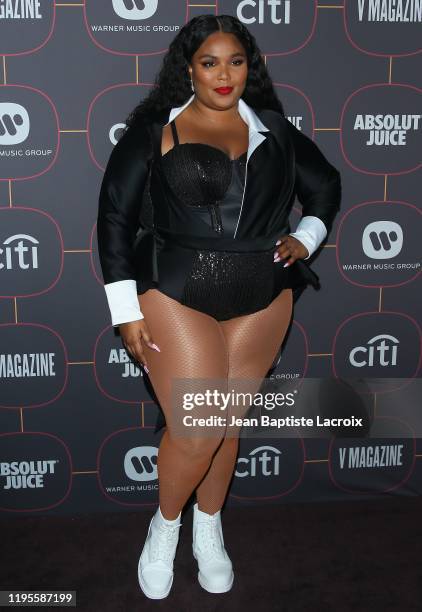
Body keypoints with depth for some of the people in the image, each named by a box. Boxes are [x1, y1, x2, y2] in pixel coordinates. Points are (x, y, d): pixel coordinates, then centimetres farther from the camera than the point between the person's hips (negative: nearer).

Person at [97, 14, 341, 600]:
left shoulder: (273, 128, 9)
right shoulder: (154, 129, -1)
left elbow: (326, 185, 23)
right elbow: (115, 216, -3)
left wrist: (306, 237, 5)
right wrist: (127, 311, -7)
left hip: (262, 300, 4)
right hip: (176, 295, -3)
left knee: (226, 422, 13)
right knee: (194, 430, -8)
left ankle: (209, 529, 38)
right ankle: (165, 524, 24)